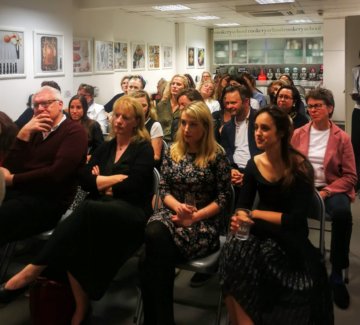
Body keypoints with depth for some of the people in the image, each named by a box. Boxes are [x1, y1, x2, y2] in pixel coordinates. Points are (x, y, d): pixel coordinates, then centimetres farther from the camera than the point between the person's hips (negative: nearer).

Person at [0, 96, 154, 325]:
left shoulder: (143, 149, 3)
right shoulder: (106, 147, 21)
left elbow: (132, 187, -11)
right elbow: (85, 178, 7)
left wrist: (101, 183, 2)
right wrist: (115, 179, -6)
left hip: (132, 213, -5)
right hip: (100, 211, 5)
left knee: (87, 210, -38)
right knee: (72, 241, -31)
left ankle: (32, 271, -31)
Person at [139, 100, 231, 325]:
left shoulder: (217, 155, -3)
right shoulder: (173, 151, 11)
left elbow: (224, 197, -6)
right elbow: (164, 188, 10)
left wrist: (195, 217, -17)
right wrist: (177, 205, -12)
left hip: (204, 223, -4)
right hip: (173, 214, 4)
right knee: (154, 234, -34)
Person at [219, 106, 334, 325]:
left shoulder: (300, 168, -13)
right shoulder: (254, 165, 1)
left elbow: (296, 220, -16)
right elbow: (243, 205, 6)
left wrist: (254, 214, -15)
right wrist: (239, 218, -18)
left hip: (289, 240, -4)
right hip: (261, 232, 4)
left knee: (238, 258, -29)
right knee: (232, 249, -27)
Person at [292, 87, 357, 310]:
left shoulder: (342, 138, 1)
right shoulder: (298, 134, 8)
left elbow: (350, 177, -2)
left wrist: (325, 192, -16)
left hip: (332, 189, -2)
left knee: (342, 213, -35)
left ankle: (337, 273, -17)